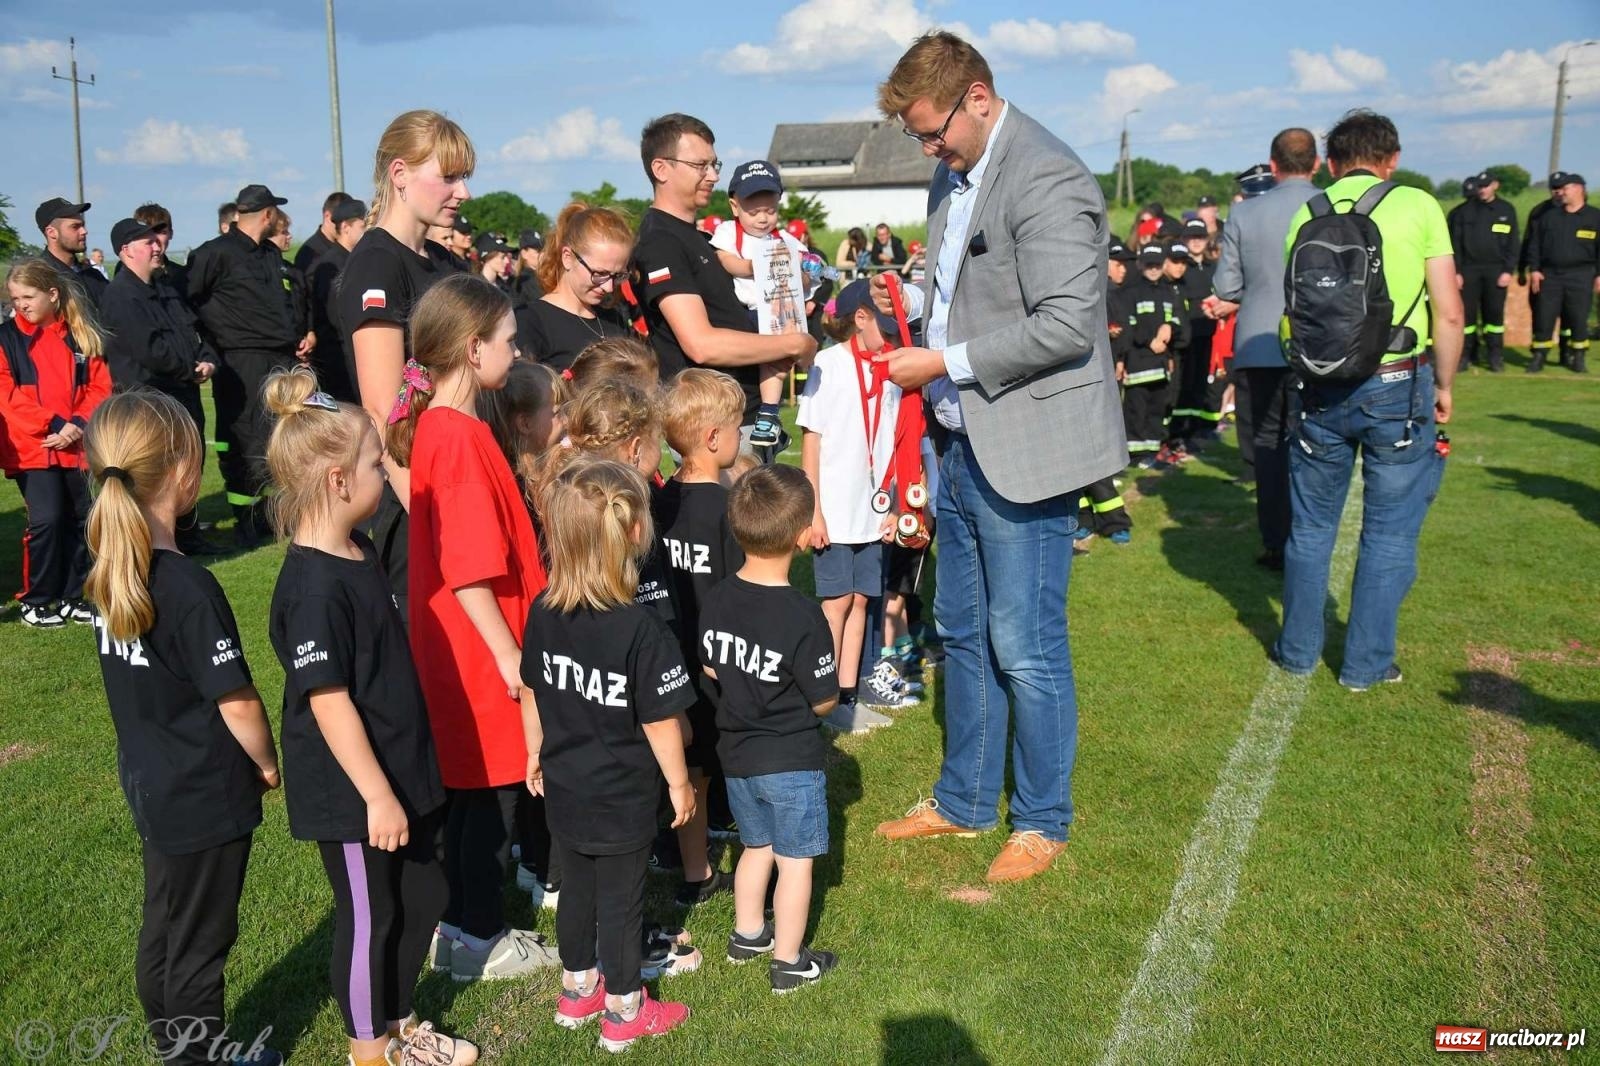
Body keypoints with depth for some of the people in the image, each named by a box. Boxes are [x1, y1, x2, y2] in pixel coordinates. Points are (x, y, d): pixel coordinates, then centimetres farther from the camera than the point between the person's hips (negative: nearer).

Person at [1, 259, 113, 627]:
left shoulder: (82, 335, 8)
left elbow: (100, 386, 6)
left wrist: (78, 424, -11)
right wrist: (52, 424, -15)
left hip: (79, 446, 3)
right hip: (31, 448, -3)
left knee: (83, 519, 7)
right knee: (46, 520, -10)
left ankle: (75, 597, 20)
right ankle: (36, 601, 5)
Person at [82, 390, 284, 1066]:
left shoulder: (109, 572, -2)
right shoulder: (187, 587, -27)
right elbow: (236, 702, -23)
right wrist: (268, 763, -5)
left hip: (149, 784, 8)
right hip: (206, 796, -8)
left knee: (163, 927, 23)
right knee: (200, 942, 9)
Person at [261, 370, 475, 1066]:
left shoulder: (360, 552, 5)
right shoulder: (313, 588, -25)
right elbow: (328, 702, -24)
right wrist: (377, 796, -20)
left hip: (402, 770, 9)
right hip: (352, 795, -9)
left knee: (423, 896, 20)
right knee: (369, 916, 9)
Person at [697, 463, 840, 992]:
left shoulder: (717, 599, -7)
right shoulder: (803, 617, -25)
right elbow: (824, 700, -16)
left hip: (736, 753, 6)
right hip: (791, 761, -6)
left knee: (757, 846, 25)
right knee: (795, 862, 10)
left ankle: (747, 934, 40)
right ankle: (789, 963, 22)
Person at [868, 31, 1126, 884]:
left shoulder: (1046, 180, -18)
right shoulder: (954, 177, 11)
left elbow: (1066, 325, -24)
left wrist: (945, 362, -19)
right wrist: (912, 298, 2)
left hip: (1025, 447, -9)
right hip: (964, 444, 9)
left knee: (1025, 648, 2)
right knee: (961, 631, 17)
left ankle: (1042, 821, 21)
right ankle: (964, 800, 33)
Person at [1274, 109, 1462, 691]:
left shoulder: (1307, 214, 4)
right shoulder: (1418, 206, -4)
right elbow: (1448, 314, -7)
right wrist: (1444, 385, 5)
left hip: (1321, 390, 3)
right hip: (1398, 385, -2)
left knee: (1311, 526, 15)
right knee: (1389, 532, 9)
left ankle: (1298, 649, 25)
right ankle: (1366, 663, 16)